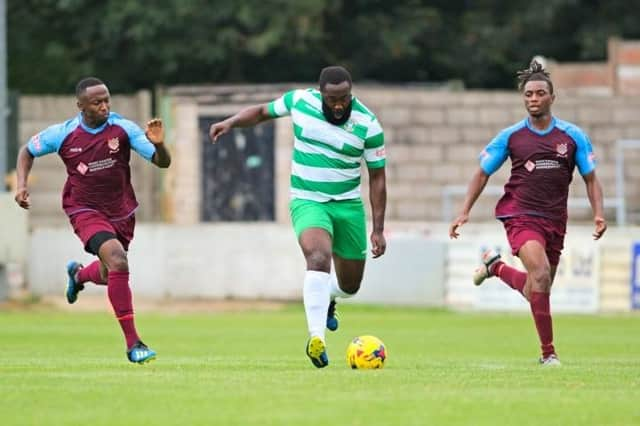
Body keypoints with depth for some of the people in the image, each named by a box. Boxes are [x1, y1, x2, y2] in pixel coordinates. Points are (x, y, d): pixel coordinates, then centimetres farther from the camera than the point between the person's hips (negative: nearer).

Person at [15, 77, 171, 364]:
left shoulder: (123, 129, -12)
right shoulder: (62, 134, -11)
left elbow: (162, 162, -13)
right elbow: (27, 151, 8)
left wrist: (158, 144, -35)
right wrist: (22, 184, -7)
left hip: (121, 212, 3)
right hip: (85, 210, -3)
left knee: (108, 275, 20)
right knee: (118, 261, -28)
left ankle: (78, 275, 61)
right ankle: (132, 343, -25)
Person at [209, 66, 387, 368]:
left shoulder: (368, 125, -11)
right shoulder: (299, 101, -9)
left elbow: (377, 177, -4)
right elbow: (262, 112, 10)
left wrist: (378, 229, -6)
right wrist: (231, 122, -9)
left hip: (348, 205, 2)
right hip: (307, 203, -2)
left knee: (350, 285, 13)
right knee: (318, 257, -32)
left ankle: (327, 300, 51)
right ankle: (316, 338, -39)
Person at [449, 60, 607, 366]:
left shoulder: (572, 136, 3)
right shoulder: (511, 136, 0)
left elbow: (590, 179, 9)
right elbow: (482, 174, 9)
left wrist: (598, 213, -7)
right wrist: (464, 212, 1)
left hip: (555, 221, 3)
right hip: (520, 215, -3)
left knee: (537, 291, 11)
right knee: (540, 273, -27)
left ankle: (496, 267, 43)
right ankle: (548, 351, -19)